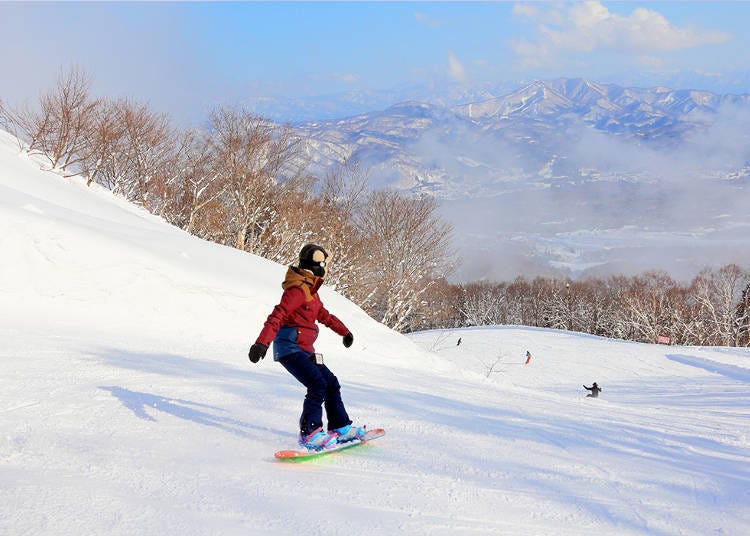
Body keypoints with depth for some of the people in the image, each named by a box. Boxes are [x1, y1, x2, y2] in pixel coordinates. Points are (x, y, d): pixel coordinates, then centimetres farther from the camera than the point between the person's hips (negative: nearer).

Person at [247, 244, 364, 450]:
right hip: (290, 348, -10)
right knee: (317, 385, -20)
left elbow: (323, 314, 29)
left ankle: (340, 428, 18)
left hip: (304, 350, 10)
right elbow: (277, 316, -26)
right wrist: (262, 342, -36)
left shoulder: (310, 289, 15)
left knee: (331, 383, 10)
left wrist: (344, 331, 38)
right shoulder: (298, 290, -16)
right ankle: (309, 433, -14)